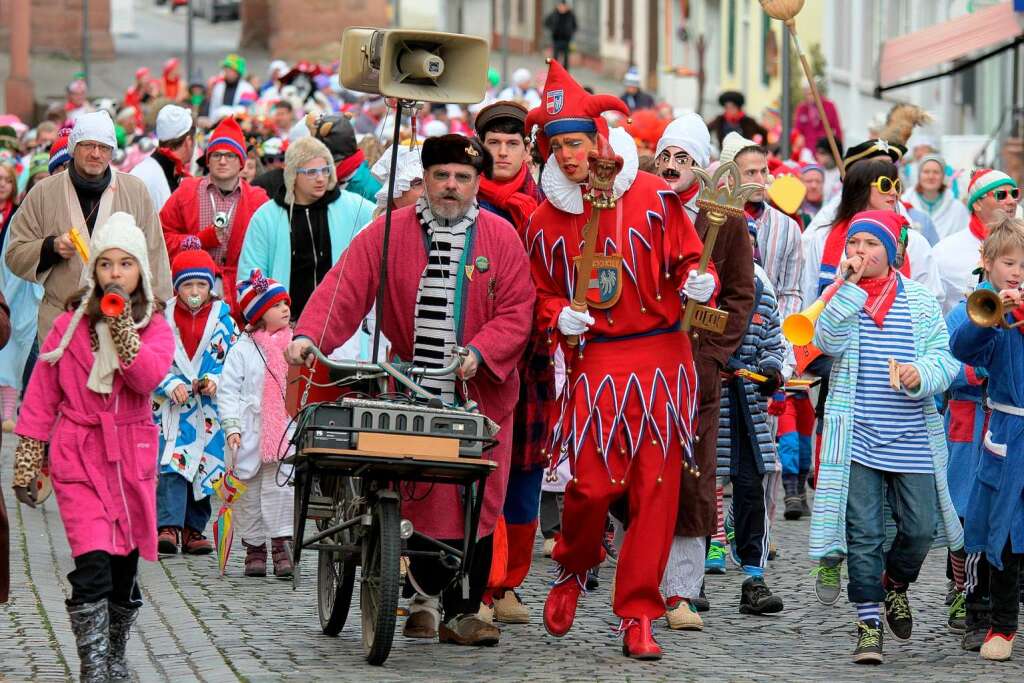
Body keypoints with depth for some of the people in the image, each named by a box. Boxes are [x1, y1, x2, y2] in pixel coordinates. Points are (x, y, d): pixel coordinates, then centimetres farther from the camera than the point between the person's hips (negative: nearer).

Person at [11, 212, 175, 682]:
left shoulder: (155, 327, 4)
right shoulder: (70, 325, 1)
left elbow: (149, 377, -16)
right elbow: (41, 395, 3)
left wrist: (121, 326, -24)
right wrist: (26, 463, 1)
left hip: (131, 458, 2)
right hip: (78, 455, -2)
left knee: (125, 570, 11)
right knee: (93, 567, -16)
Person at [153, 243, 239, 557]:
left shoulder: (223, 320, 5)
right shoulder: (162, 319, 2)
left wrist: (217, 380, -12)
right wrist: (171, 384, -14)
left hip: (209, 409, 2)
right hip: (172, 405, -2)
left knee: (204, 468, 6)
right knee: (172, 465, -15)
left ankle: (194, 529, 17)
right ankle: (168, 527, -22)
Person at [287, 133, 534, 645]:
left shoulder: (501, 238, 5)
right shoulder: (388, 233, 3)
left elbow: (516, 311, 0)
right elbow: (344, 288, -5)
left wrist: (478, 352, -15)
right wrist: (308, 335, -20)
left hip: (480, 396, 1)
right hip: (413, 397, -1)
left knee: (477, 505, -1)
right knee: (423, 501, -3)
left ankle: (461, 612, 7)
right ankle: (428, 594, 17)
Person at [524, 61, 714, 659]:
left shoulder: (654, 198, -2)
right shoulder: (547, 220, 6)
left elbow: (687, 259, 4)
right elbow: (544, 291, 16)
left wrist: (698, 283, -17)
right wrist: (557, 316, -5)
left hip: (661, 357, -1)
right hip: (594, 363, 1)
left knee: (655, 488, -1)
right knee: (591, 485, -8)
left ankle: (638, 616, 8)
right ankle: (573, 570, 25)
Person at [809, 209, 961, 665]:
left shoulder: (920, 300, 5)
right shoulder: (839, 297, 4)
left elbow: (945, 358, 0)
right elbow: (828, 342, -14)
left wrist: (921, 374, -22)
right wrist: (849, 286, -16)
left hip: (912, 438, 1)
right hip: (857, 436, -1)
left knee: (919, 528, 4)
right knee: (864, 532, -2)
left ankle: (895, 584, 34)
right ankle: (868, 623, 3)